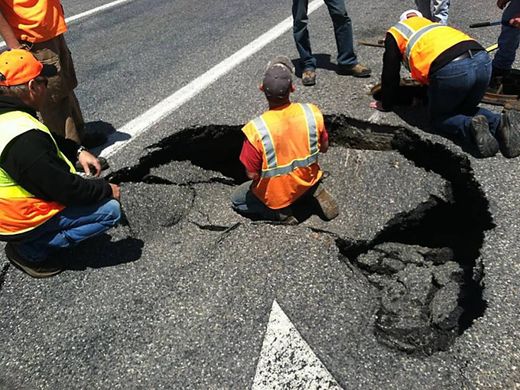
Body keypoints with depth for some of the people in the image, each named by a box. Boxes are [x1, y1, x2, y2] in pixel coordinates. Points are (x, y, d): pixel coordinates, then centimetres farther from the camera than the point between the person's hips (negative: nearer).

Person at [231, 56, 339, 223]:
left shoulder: (255, 130, -31)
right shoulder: (313, 113, -20)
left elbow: (252, 174, -20)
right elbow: (324, 147, -4)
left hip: (276, 195, -3)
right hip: (308, 181, 3)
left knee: (237, 200, 25)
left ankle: (280, 210, 4)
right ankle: (316, 190, 11)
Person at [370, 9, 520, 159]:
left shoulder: (395, 33, 24)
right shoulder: (431, 24, 40)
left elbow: (390, 74, 25)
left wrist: (386, 104, 39)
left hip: (451, 69, -6)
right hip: (483, 60, 6)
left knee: (438, 118, 18)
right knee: (465, 109, 28)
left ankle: (471, 127, -12)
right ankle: (500, 123, -1)